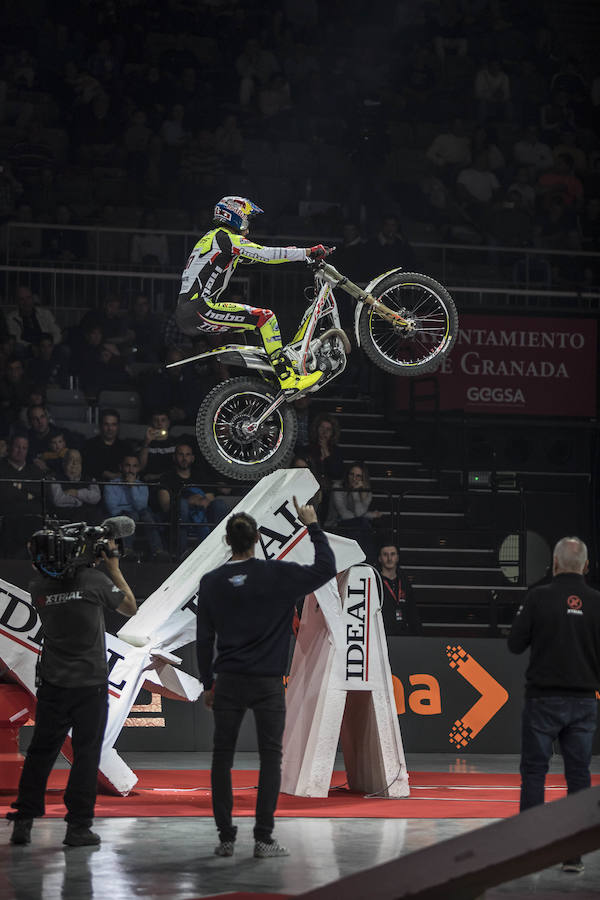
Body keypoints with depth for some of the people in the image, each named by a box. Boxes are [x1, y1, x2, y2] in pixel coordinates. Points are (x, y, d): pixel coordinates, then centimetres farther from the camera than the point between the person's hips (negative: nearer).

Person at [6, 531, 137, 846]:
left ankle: (23, 822, 9)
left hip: (53, 686, 3)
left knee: (41, 752, 10)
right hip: (90, 684, -3)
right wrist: (114, 567, 11)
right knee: (86, 754, 2)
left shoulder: (38, 588, -3)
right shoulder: (94, 580, -11)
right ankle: (78, 827, 1)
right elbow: (130, 607, 5)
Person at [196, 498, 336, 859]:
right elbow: (327, 568, 1)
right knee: (270, 758, 3)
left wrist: (208, 683, 15)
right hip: (268, 683, -2)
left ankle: (226, 837, 7)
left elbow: (204, 638, 6)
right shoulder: (278, 575, -6)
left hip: (228, 681, 2)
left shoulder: (211, 582, 2)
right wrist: (313, 526, 10)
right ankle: (264, 838, -2)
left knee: (223, 758, 8)